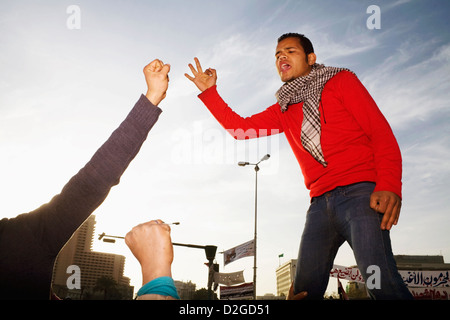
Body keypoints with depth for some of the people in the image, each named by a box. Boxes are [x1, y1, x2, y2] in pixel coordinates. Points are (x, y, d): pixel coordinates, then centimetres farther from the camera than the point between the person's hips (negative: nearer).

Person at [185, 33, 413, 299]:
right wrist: (209, 92, 14)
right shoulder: (283, 109, 25)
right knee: (305, 289, 0)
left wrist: (389, 185, -15)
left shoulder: (341, 80, 11)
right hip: (320, 202, 5)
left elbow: (382, 132, 1)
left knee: (381, 279, -23)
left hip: (359, 191, -4)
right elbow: (240, 128, 22)